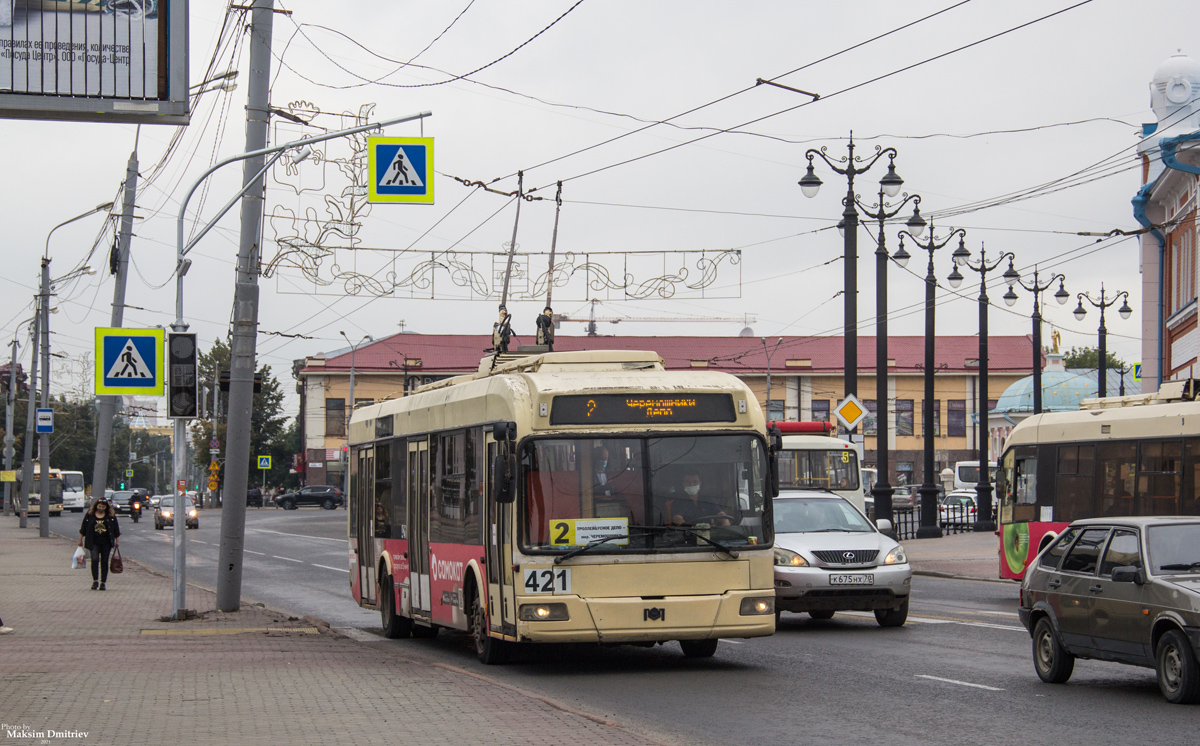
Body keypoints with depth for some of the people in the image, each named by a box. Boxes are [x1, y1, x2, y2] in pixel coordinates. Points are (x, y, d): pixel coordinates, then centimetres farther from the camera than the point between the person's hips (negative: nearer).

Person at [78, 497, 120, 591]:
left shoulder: (111, 516, 4)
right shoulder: (89, 515, 3)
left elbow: (116, 530, 10)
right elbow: (83, 529, 9)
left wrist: (117, 541, 8)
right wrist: (80, 540, 9)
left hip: (106, 543, 1)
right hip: (94, 543, -1)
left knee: (104, 562, 2)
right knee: (95, 559, -17)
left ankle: (103, 583, 8)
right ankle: (95, 581, -11)